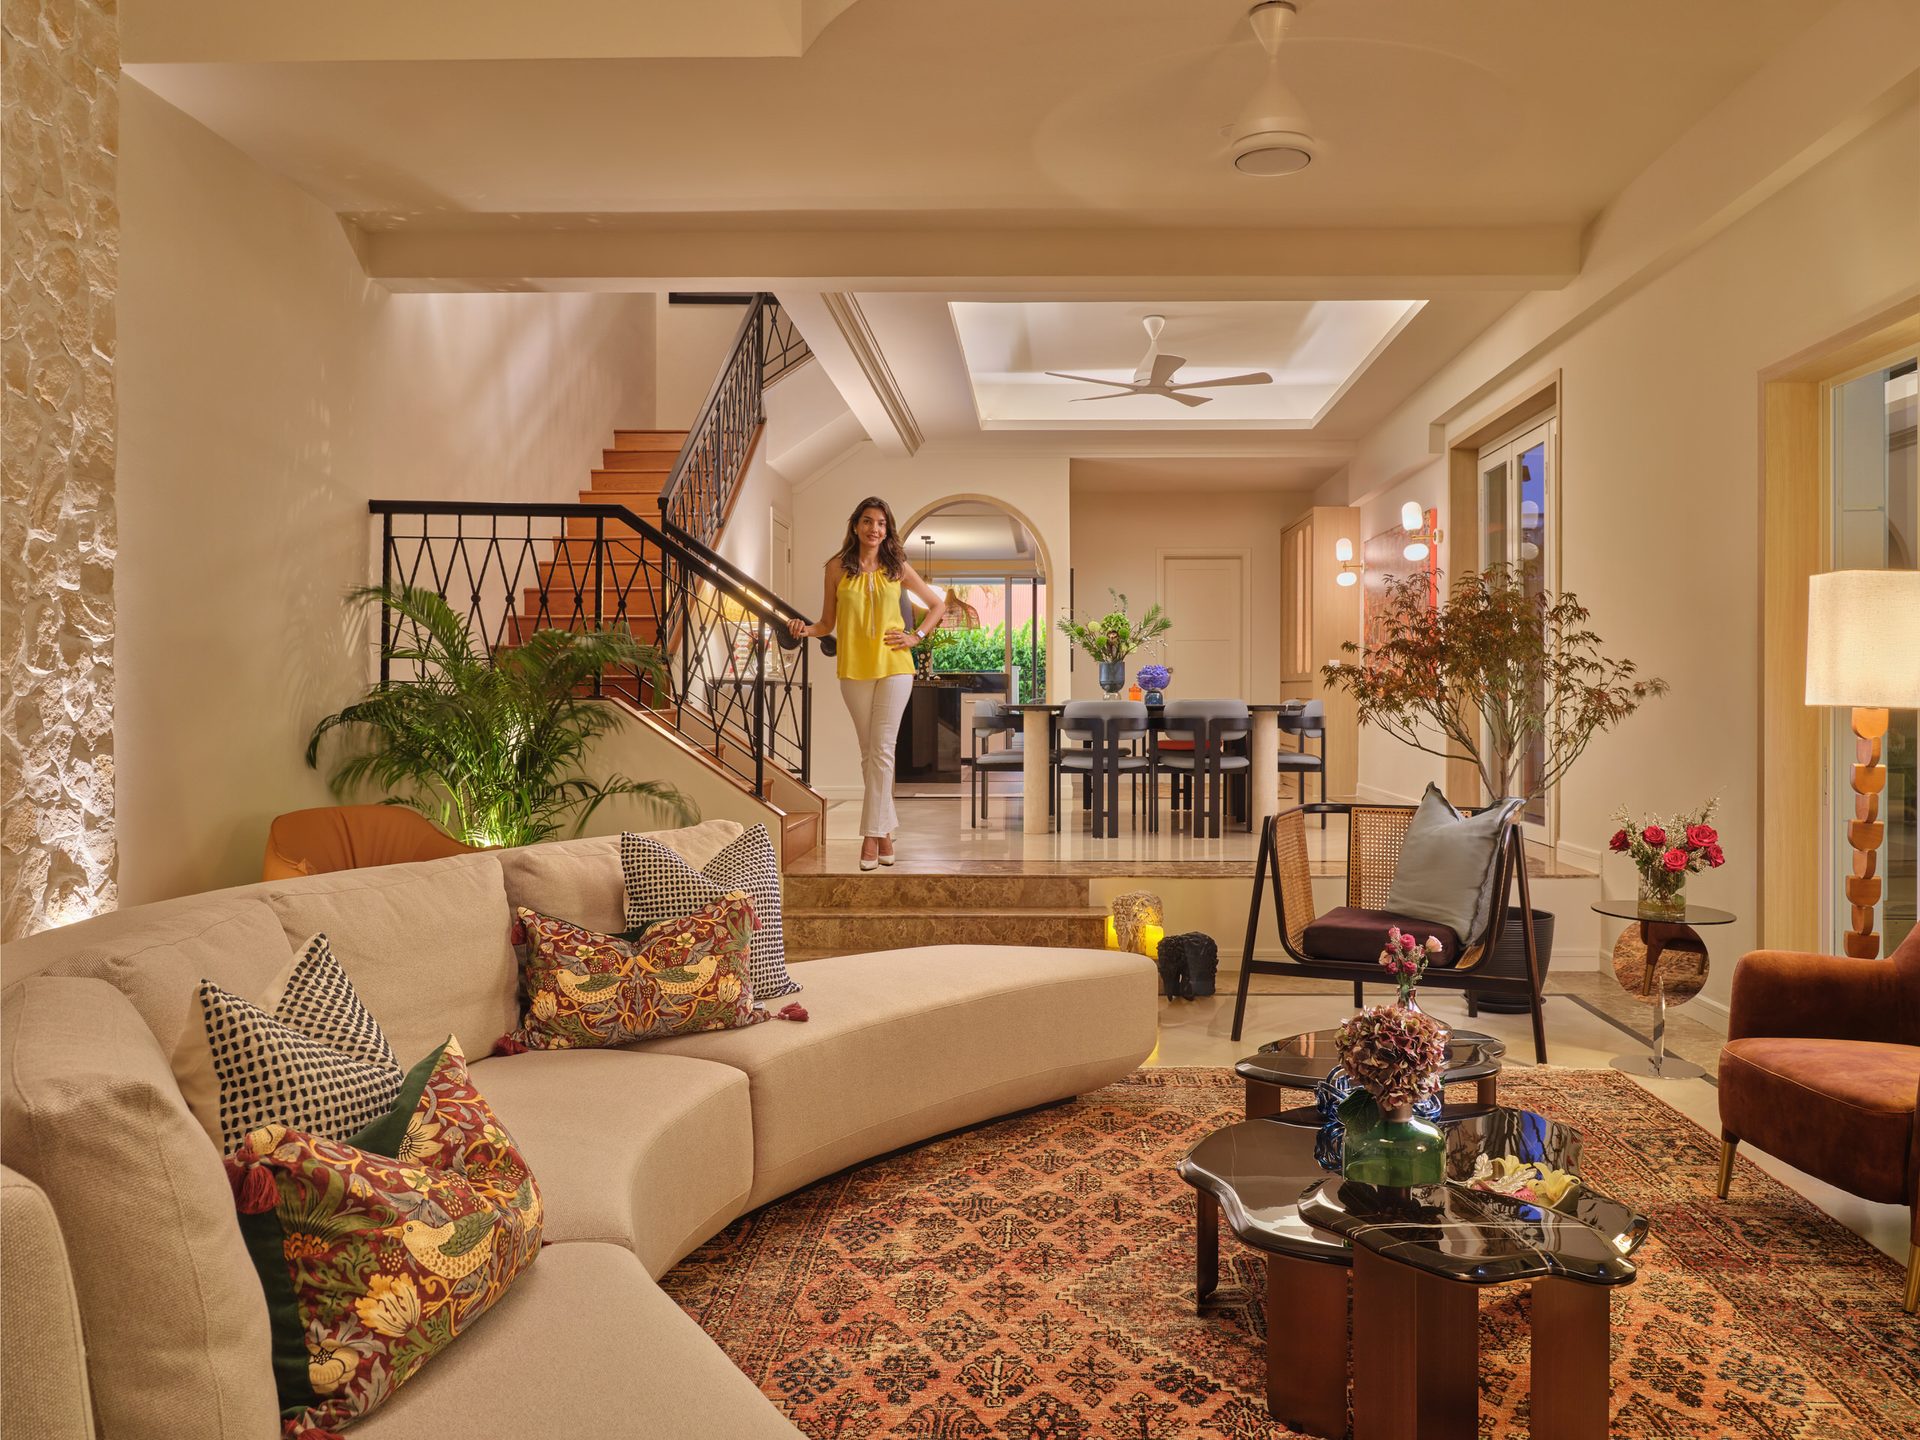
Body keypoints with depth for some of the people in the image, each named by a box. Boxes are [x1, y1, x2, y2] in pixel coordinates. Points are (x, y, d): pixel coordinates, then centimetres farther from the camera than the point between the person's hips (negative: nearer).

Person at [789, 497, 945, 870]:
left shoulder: (897, 568, 3)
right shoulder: (838, 567, 3)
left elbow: (937, 604, 14)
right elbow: (827, 623, 5)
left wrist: (917, 636, 1)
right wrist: (806, 629, -15)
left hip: (894, 667, -1)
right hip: (854, 668, 1)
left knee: (882, 749, -5)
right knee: (869, 752, 7)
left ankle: (872, 835, -1)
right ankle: (886, 828, 17)